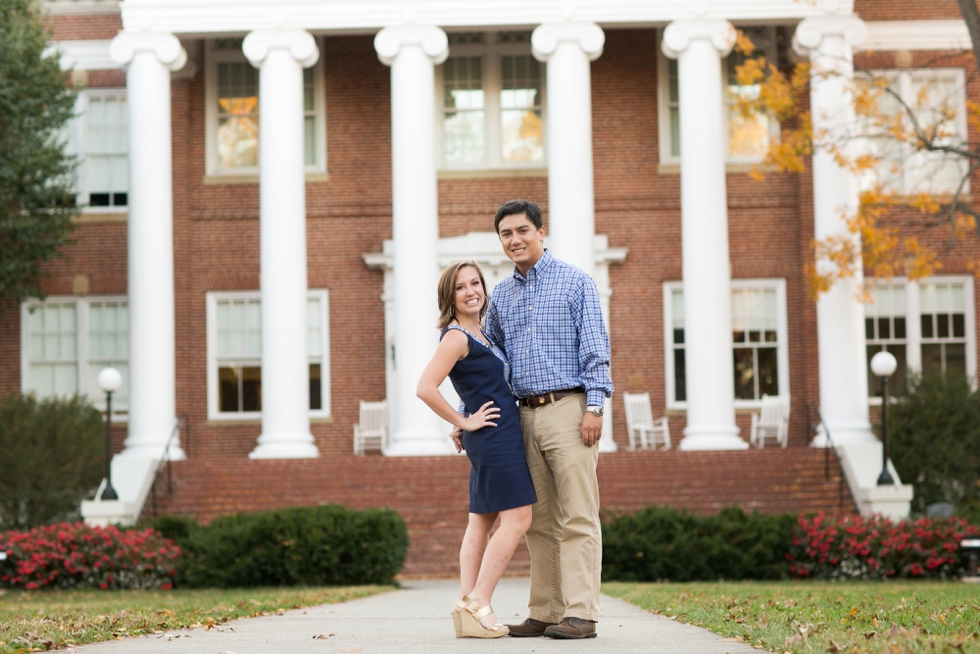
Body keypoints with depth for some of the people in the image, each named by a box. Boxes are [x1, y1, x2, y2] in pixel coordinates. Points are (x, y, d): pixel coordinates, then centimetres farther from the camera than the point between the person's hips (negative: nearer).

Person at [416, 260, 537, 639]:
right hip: (496, 436, -9)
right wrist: (463, 423, -14)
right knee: (517, 520, -10)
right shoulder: (456, 337, -14)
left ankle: (466, 607, 6)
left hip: (491, 438, 9)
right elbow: (425, 389, -23)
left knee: (481, 522, 7)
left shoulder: (477, 334, 14)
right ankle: (478, 605, -10)